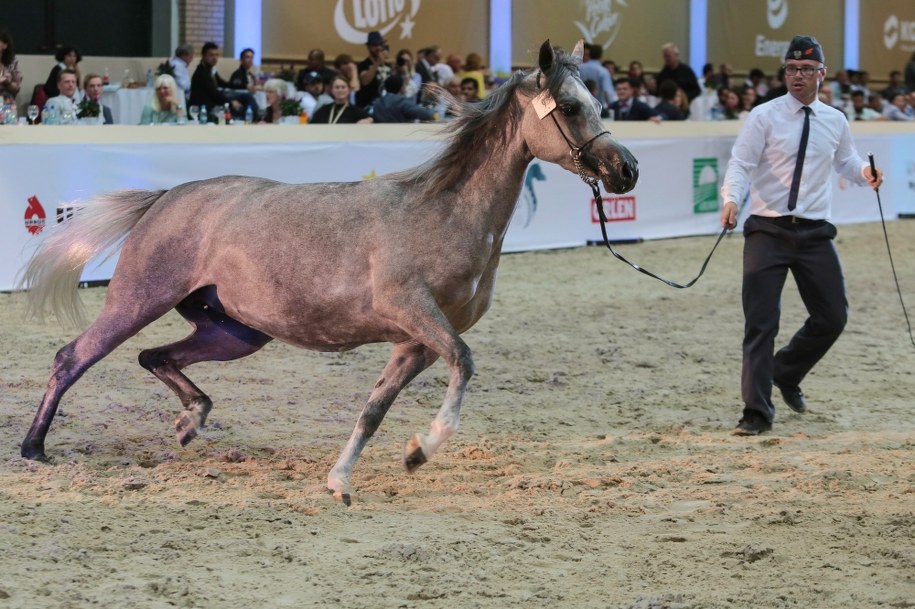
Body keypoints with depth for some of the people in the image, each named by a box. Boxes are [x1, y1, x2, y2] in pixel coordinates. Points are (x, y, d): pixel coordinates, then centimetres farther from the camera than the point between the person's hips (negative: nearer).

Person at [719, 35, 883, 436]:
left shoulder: (835, 121, 8)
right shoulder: (765, 116, -4)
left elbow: (845, 161, 22)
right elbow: (740, 163, -8)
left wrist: (864, 173, -2)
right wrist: (731, 199, -27)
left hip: (814, 234, 4)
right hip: (768, 232, -4)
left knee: (833, 317, 7)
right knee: (760, 323, -7)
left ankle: (786, 373, 33)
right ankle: (757, 412, -2)